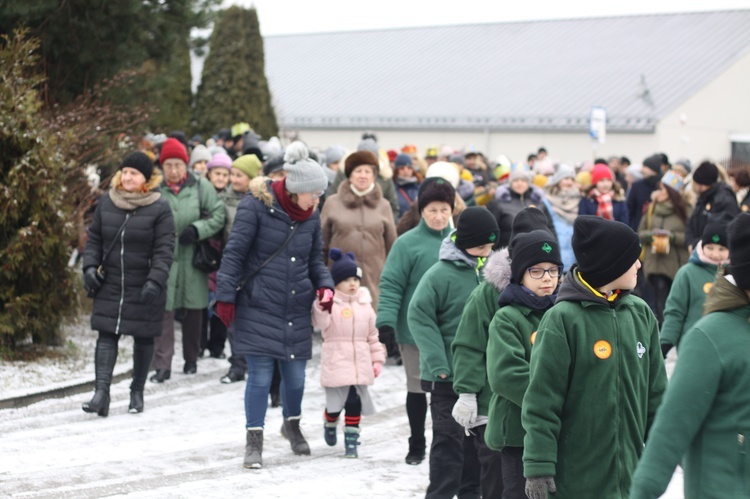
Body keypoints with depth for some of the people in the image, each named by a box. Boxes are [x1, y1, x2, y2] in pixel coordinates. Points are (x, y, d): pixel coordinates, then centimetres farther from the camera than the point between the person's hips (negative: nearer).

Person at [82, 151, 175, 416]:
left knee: (143, 339, 8)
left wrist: (155, 281, -22)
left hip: (144, 290, -3)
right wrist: (90, 266, -2)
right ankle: (102, 392, -11)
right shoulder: (106, 202, 5)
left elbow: (164, 250, -12)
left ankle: (137, 392, 22)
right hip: (110, 287, 3)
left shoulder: (159, 208, -8)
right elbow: (94, 238, 13)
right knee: (106, 336, -5)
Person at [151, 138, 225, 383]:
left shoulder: (201, 186, -1)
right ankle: (162, 365, -5)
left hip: (193, 259, 1)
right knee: (164, 310, -7)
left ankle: (191, 359, 28)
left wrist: (197, 230, -13)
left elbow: (219, 215, -1)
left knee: (193, 311, 11)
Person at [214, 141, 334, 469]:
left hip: (297, 309, 5)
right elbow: (234, 253, -10)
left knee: (295, 374, 9)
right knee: (260, 375, -5)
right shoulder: (256, 206, -11)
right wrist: (225, 297, -12)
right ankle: (254, 440, 7)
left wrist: (324, 285, -3)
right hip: (258, 307, -5)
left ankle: (292, 424, 36)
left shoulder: (311, 216, 6)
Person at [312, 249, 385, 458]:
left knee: (355, 403, 3)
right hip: (336, 364, -4)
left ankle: (351, 439, 14)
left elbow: (374, 334, 14)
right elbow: (320, 323, -19)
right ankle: (330, 425, 33)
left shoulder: (364, 304, 10)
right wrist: (321, 306, -35)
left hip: (360, 365, 4)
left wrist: (377, 359, 11)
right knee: (335, 402, 1)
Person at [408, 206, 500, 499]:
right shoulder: (441, 274, -14)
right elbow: (419, 317, -13)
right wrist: (438, 365, -17)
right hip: (449, 376, -6)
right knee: (449, 441, -2)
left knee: (478, 439, 14)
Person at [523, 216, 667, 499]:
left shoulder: (640, 313, 6)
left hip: (631, 474, 6)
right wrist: (538, 466, -14)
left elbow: (655, 389, 13)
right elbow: (541, 401, -12)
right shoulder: (562, 319, -12)